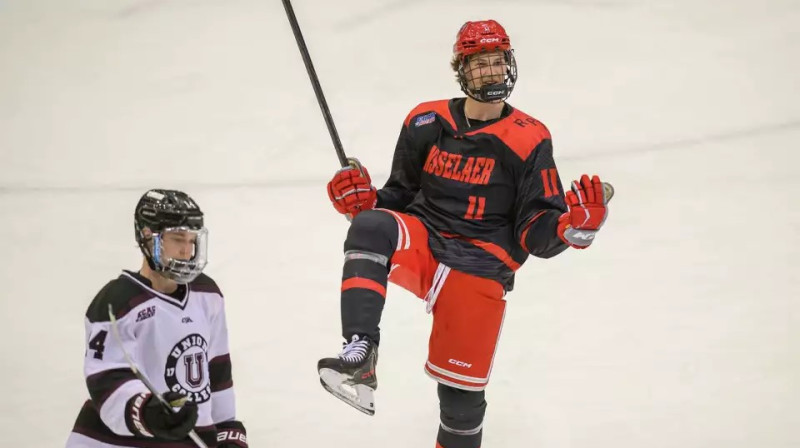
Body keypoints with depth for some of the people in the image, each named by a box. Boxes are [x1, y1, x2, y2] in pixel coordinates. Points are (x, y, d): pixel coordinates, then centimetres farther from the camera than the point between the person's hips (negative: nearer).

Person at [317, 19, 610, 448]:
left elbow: (535, 233, -4)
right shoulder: (425, 123, 5)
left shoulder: (529, 140, -2)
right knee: (370, 228, -32)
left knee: (462, 386, -3)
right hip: (421, 239, 2)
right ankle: (360, 355, -40)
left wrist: (570, 226, -24)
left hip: (481, 264, -1)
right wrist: (363, 199, -5)